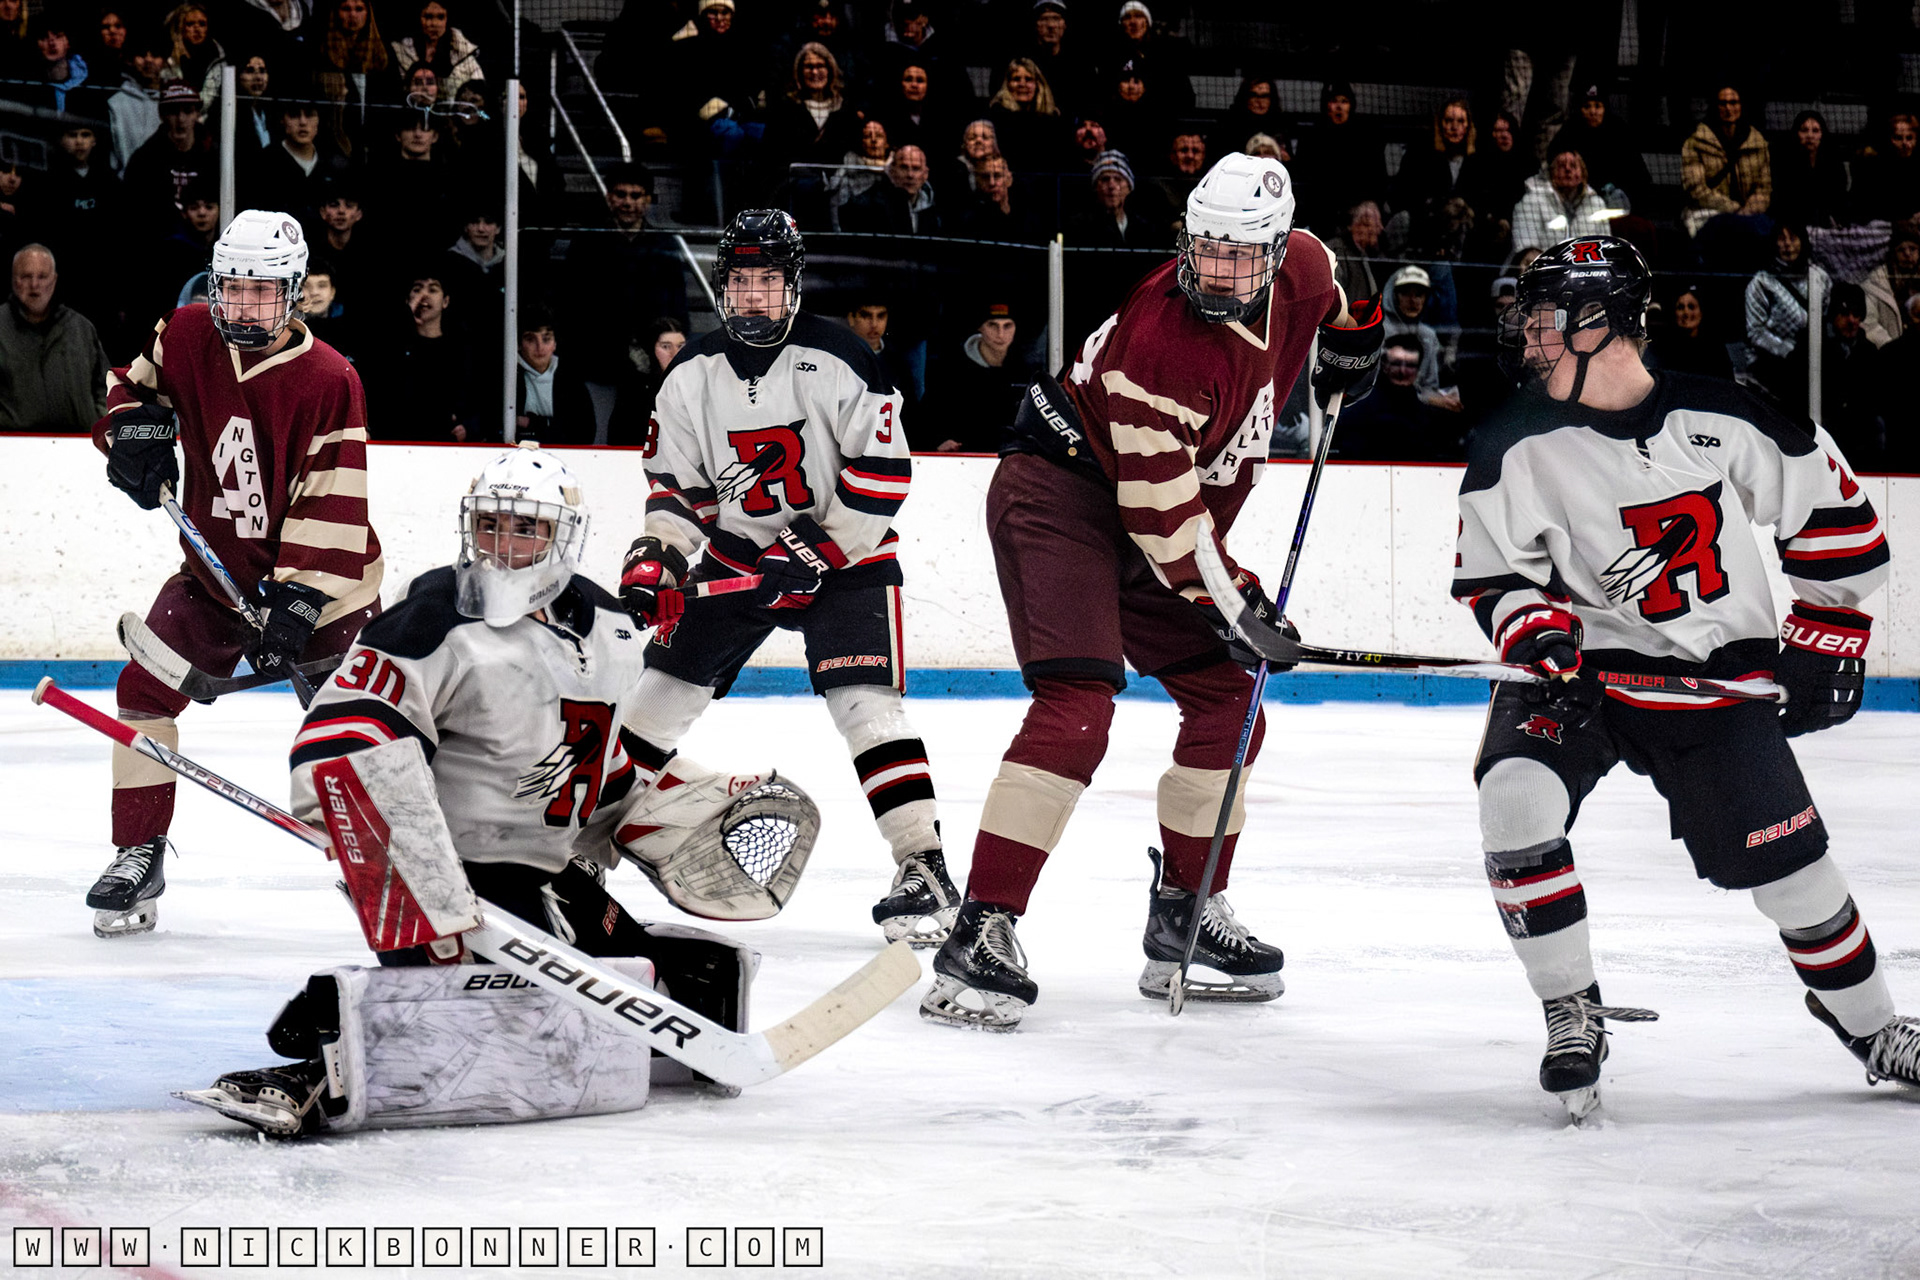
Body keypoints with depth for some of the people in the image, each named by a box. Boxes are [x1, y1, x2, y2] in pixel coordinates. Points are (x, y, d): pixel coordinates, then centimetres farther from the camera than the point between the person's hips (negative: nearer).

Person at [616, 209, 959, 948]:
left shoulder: (837, 362, -16)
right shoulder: (693, 376, -1)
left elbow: (882, 470, -16)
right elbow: (676, 484, 5)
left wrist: (824, 552, -19)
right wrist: (657, 557, -11)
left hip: (843, 553, -5)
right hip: (737, 552, 5)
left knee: (863, 701, -19)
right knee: (665, 687, 5)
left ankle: (924, 868, -19)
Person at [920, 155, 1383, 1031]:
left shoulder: (1297, 270, -5)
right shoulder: (1162, 341, -29)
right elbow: (1163, 508, -26)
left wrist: (1349, 336, 24)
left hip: (1148, 517, 9)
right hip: (1059, 491, -9)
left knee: (1226, 701, 10)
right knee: (1078, 705, -24)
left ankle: (1184, 911, 25)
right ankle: (983, 929, -28)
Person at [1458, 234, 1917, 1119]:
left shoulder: (1723, 419, -11)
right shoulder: (1516, 448, -9)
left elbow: (1831, 509, 1)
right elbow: (1490, 575, -1)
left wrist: (1826, 639, 2)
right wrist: (1536, 634, -21)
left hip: (1718, 675, 0)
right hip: (1577, 668, 1)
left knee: (1783, 854, -1)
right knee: (1516, 800, -24)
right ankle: (1573, 1016, -7)